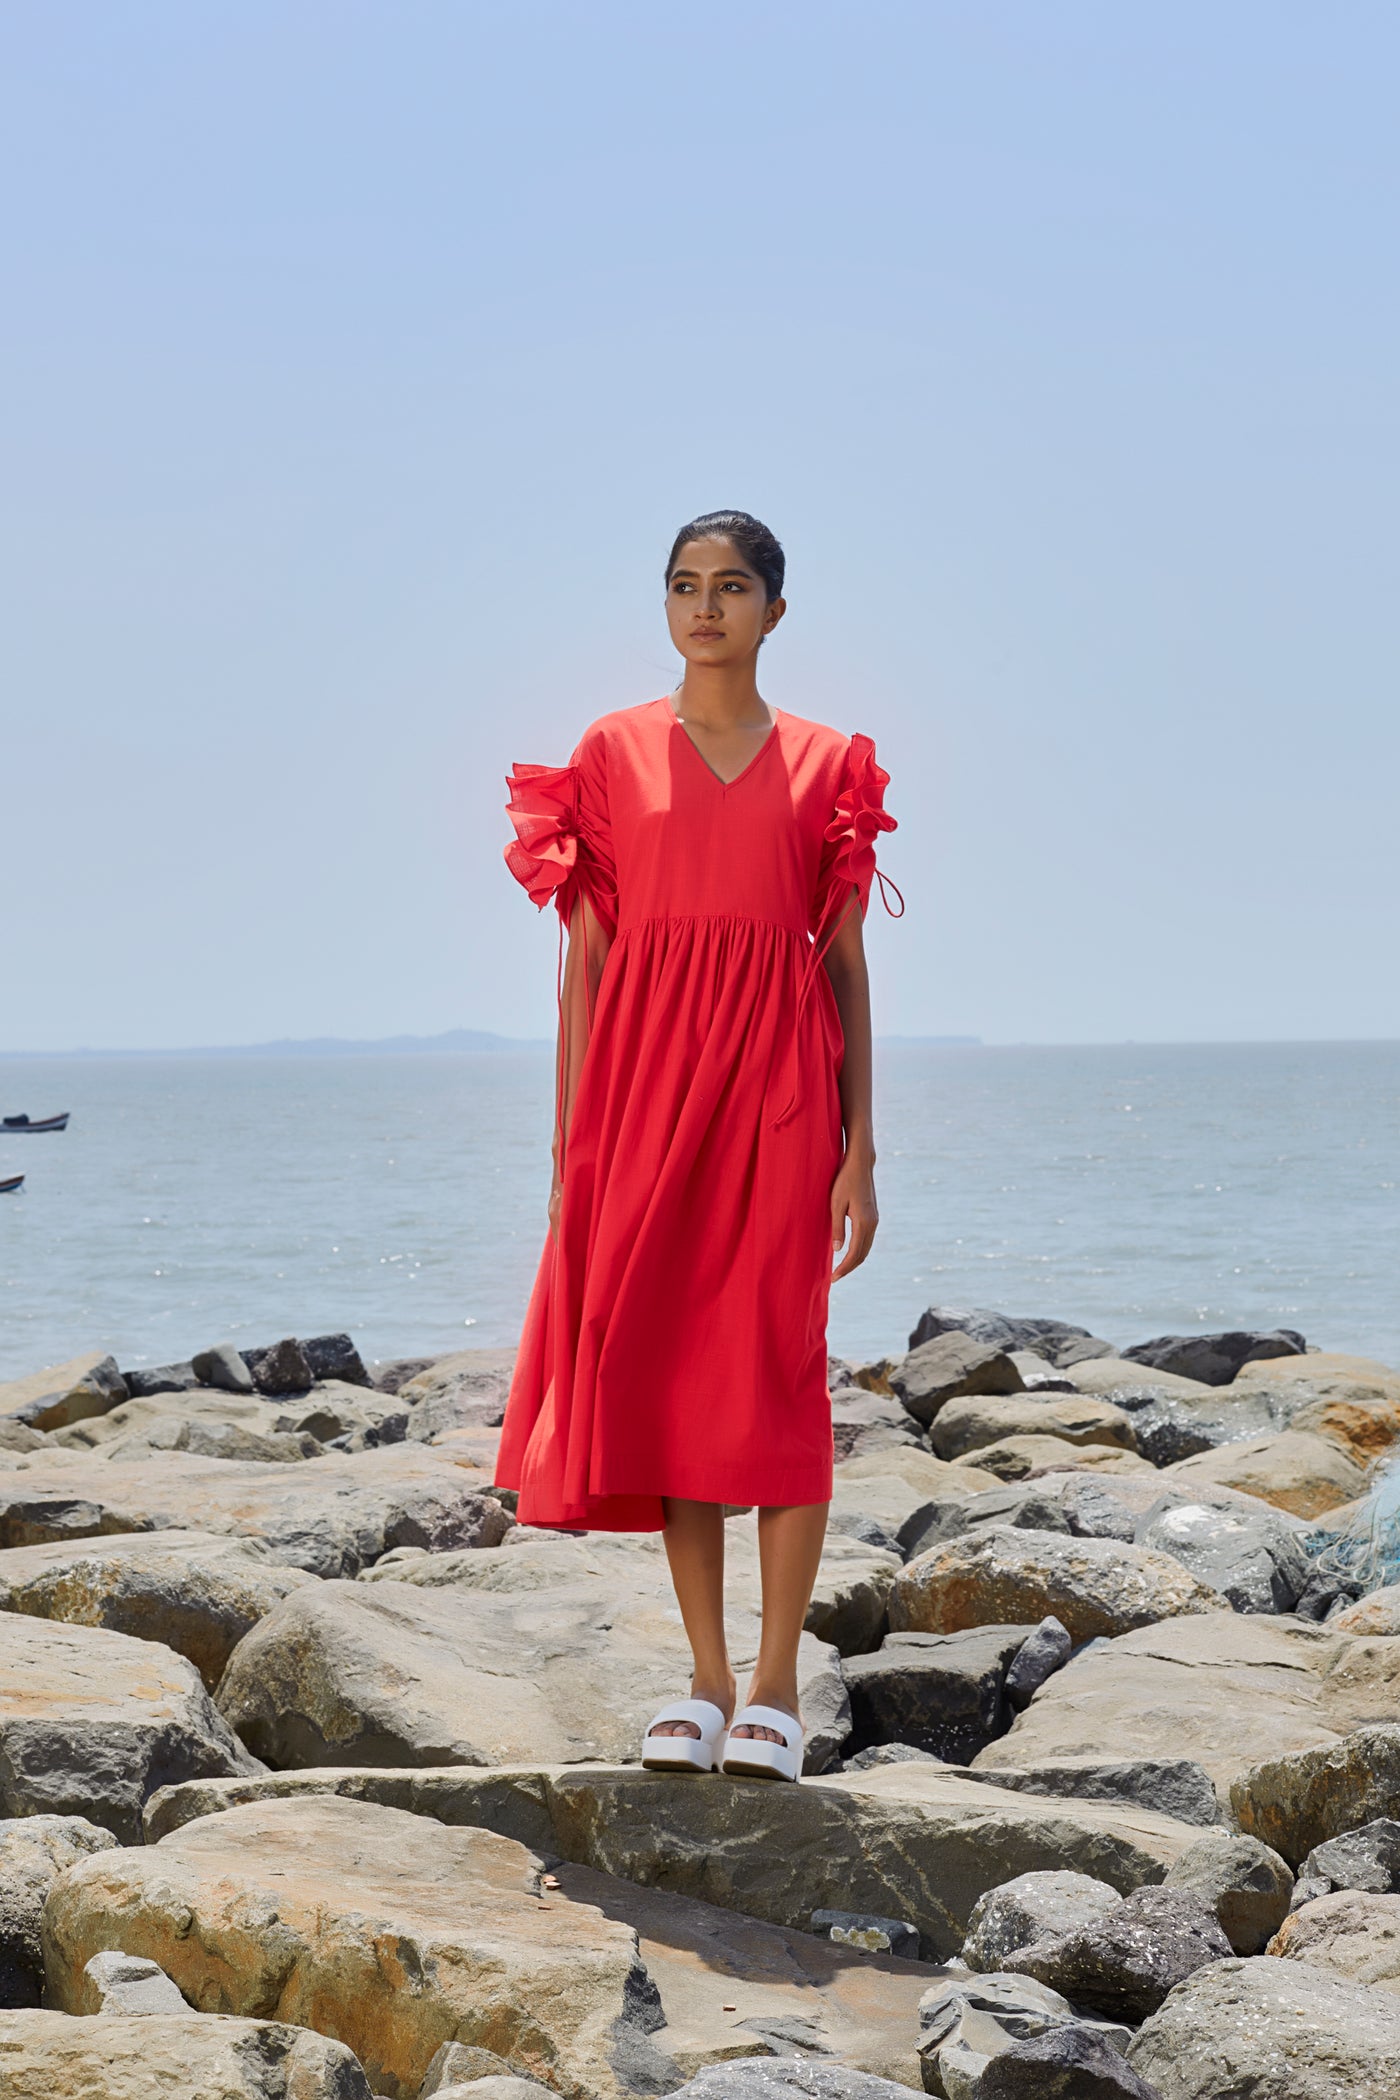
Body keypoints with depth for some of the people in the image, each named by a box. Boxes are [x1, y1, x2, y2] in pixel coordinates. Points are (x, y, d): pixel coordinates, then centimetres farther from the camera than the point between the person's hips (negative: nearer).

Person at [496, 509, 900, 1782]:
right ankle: (706, 1678, 12)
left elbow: (847, 961, 6)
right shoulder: (612, 755, 8)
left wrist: (860, 1149, 0)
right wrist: (571, 1148, 2)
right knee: (665, 1366, 2)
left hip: (778, 1088, -1)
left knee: (778, 1367, -3)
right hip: (645, 1084, 1)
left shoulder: (824, 765, 7)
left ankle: (776, 1688, 4)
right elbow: (585, 953, 7)